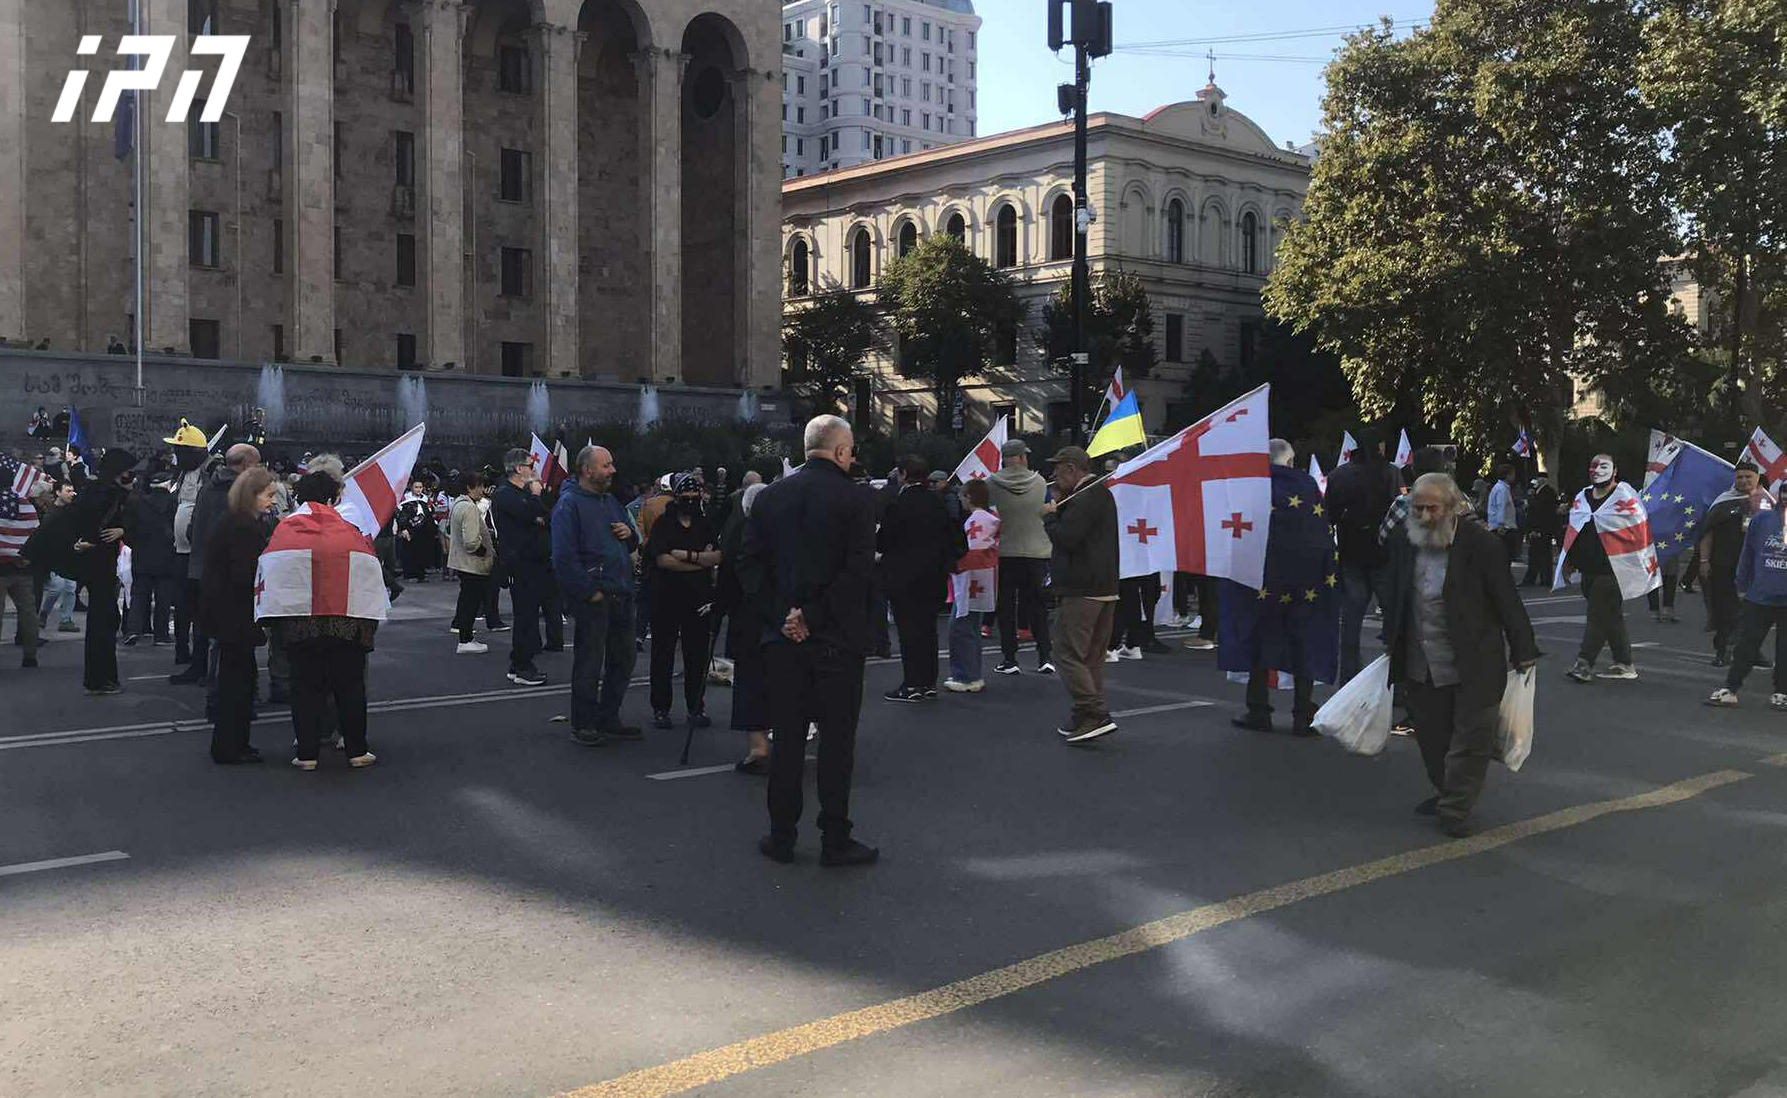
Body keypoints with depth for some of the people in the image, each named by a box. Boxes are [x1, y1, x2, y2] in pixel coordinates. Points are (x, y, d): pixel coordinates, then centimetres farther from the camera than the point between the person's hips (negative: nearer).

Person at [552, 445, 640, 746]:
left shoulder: (611, 502, 17)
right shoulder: (569, 504, -10)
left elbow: (630, 547, 26)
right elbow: (564, 557, -18)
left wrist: (630, 535, 2)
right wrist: (590, 593, -19)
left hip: (620, 594, 8)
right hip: (592, 597, -8)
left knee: (624, 657, 14)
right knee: (589, 662, 0)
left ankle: (608, 718, 27)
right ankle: (583, 725, 11)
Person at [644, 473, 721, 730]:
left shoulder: (706, 525, 11)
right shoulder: (663, 524, 1)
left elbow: (718, 556, -2)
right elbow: (663, 559, -13)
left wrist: (688, 556, -14)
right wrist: (702, 561, -8)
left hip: (699, 600, 3)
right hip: (666, 599, -2)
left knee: (697, 655, 5)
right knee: (663, 655, 3)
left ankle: (696, 707, 14)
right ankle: (660, 709, 11)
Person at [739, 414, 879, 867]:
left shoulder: (770, 496, 5)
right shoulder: (857, 499, -8)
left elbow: (749, 565, 1)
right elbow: (858, 571, -16)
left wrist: (779, 617, -3)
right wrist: (814, 616, -13)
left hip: (783, 639, 4)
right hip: (837, 639, -4)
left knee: (786, 736, 11)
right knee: (837, 737, 5)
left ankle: (781, 835, 17)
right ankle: (835, 840, 10)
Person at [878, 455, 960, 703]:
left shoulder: (898, 503, -15)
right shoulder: (937, 502, 5)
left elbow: (883, 540, -13)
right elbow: (952, 536, 8)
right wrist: (945, 561, 20)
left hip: (904, 577, -7)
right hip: (934, 577, 7)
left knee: (908, 629, -2)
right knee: (928, 627, 12)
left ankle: (912, 685, -1)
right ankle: (929, 682, 17)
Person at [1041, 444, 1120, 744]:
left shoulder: (1084, 498, -15)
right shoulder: (1102, 494, 18)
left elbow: (1065, 537, -23)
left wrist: (1049, 516, -7)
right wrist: (1059, 510, 8)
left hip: (1080, 591, -10)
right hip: (1106, 589, 10)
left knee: (1071, 654, -8)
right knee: (1092, 656, 13)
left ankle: (1096, 715, -13)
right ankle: (1086, 717, 19)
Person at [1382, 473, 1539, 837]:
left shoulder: (1481, 544, -15)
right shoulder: (1404, 542, 0)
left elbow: (1507, 600, -9)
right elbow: (1394, 598, 13)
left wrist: (1523, 651, -6)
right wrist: (1392, 643, 18)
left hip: (1474, 667, -5)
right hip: (1420, 667, 5)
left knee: (1471, 739, 1)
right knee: (1432, 738, 15)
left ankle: (1455, 810, 12)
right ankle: (1445, 793, 34)